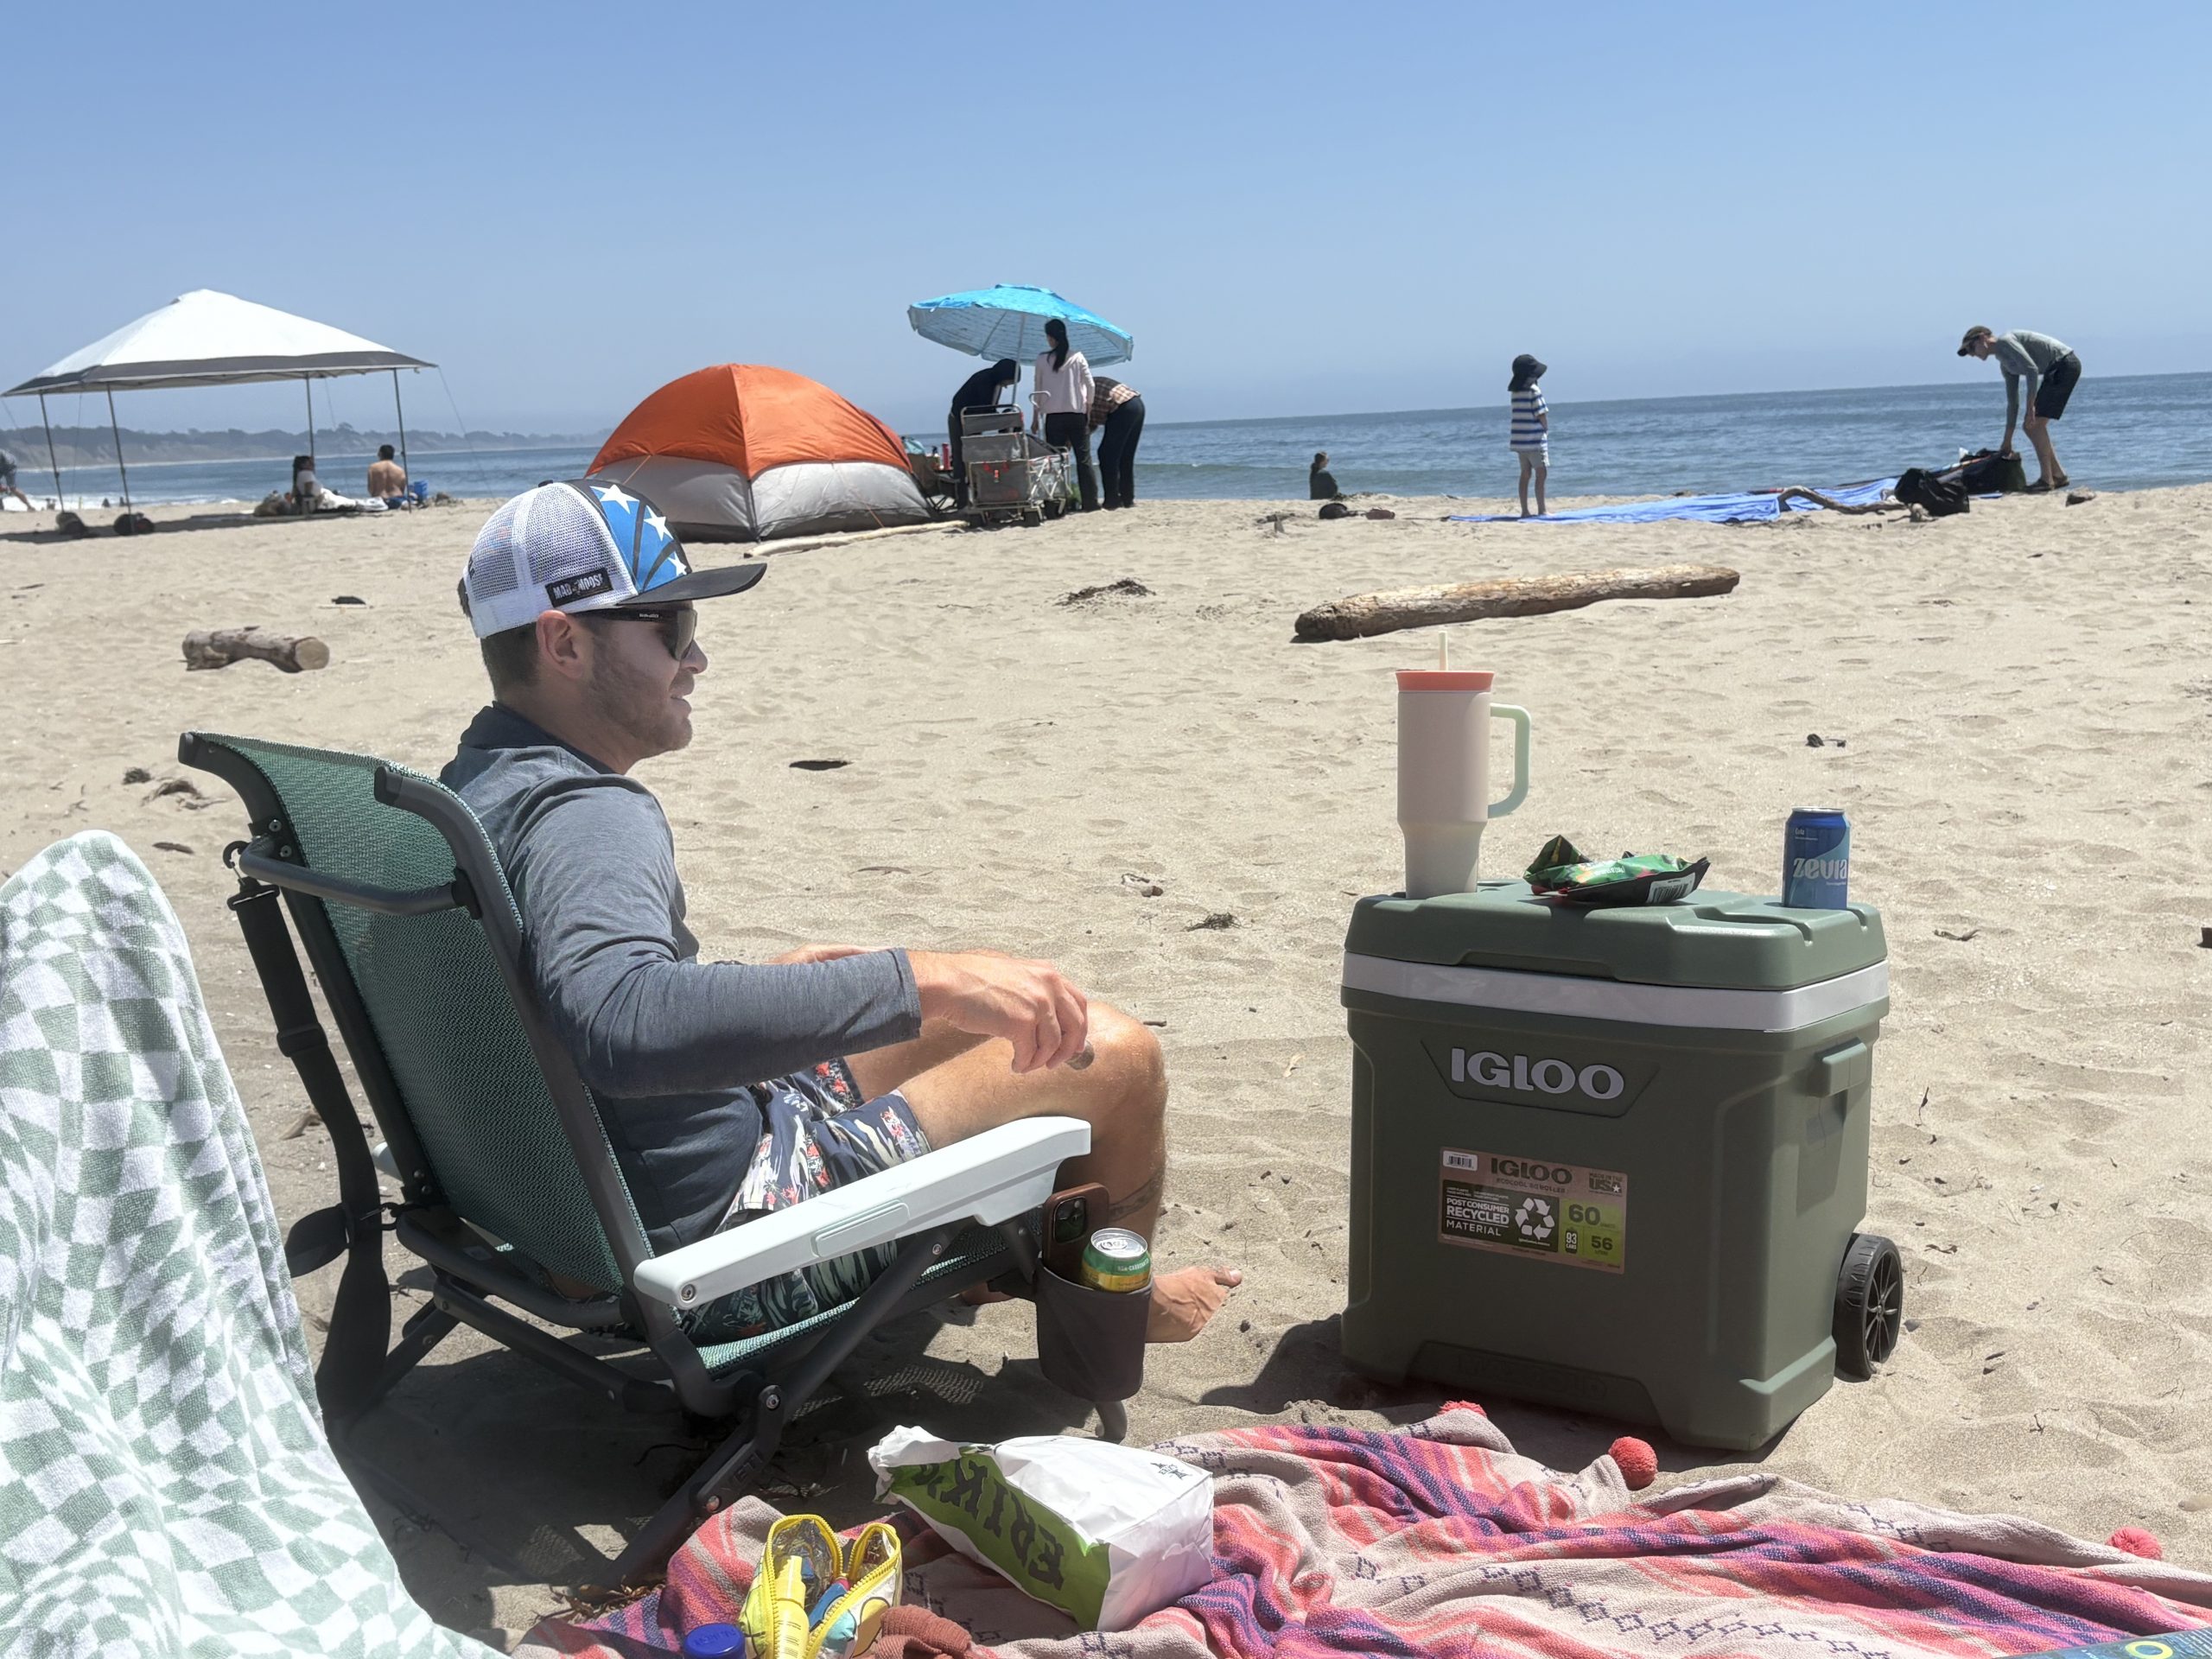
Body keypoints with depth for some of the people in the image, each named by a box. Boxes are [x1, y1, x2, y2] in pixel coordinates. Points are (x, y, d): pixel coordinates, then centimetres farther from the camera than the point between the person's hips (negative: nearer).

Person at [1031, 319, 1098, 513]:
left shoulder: (1042, 359, 0)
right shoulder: (1078, 357, 0)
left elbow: (1037, 388, 4)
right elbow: (1090, 384, -3)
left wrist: (1036, 416, 11)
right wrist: (1088, 409, 8)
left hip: (1053, 416, 0)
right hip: (1077, 414, 0)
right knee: (1083, 458, 4)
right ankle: (1090, 502, 2)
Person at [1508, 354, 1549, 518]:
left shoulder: (1515, 392, 9)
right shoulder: (1533, 390, -13)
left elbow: (1521, 414, 8)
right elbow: (1541, 414, -15)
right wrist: (1546, 428, 2)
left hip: (1519, 439, 7)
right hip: (1535, 438, -7)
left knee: (1525, 474, 11)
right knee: (1541, 473, -4)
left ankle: (1524, 510, 11)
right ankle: (1541, 510, -6)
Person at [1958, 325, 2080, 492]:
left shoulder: (2005, 341, -9)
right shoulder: (2005, 364, 19)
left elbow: (2032, 369, -21)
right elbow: (2012, 403, 22)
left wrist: (2030, 407, -22)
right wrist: (2007, 441, 23)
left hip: (2065, 364, -9)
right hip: (2055, 370, 9)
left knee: (2035, 424, -13)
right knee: (2033, 426, 11)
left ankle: (2046, 479, -12)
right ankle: (2058, 476, 16)